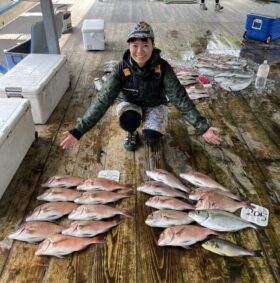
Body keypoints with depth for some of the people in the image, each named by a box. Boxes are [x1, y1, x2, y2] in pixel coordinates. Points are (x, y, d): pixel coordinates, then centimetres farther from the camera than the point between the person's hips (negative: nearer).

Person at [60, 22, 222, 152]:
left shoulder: (163, 68, -25)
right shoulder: (122, 69, -25)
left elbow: (180, 97, -27)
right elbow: (103, 100, -28)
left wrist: (202, 127, -36)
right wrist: (79, 131, -36)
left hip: (155, 105, 0)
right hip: (129, 103, 0)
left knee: (153, 136, -29)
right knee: (128, 121, -35)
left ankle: (152, 131, 10)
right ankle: (132, 134, 3)